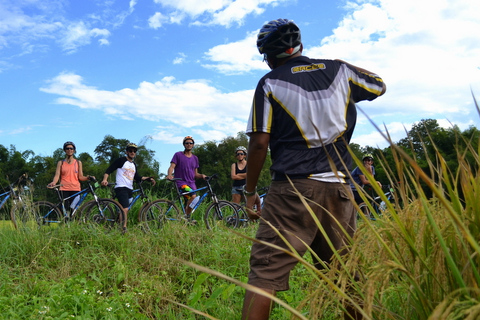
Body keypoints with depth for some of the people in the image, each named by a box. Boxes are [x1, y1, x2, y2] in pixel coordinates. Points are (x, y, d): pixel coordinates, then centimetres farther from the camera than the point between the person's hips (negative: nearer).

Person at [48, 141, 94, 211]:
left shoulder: (78, 163, 14)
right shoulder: (60, 163, 13)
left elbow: (80, 177, 10)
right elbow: (57, 175, 3)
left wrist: (88, 177, -10)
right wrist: (53, 182, -18)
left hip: (75, 189, 0)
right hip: (64, 189, 0)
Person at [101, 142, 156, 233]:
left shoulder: (134, 165, 20)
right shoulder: (121, 160, -1)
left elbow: (137, 177, 22)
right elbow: (108, 170, -4)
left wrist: (148, 178, 10)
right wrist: (105, 179, -21)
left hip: (129, 189, 7)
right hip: (121, 188, -7)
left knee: (125, 210, 10)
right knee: (125, 209, -21)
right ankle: (124, 228, -19)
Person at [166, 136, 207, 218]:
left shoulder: (195, 158, 19)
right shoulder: (178, 155, 4)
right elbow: (172, 166, -8)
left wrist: (201, 175, -1)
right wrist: (169, 175, -29)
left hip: (191, 183, 6)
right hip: (181, 182, -5)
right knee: (193, 196, -28)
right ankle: (186, 216, -15)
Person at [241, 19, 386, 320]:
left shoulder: (270, 83, 1)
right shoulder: (340, 70, 11)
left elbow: (259, 143, -6)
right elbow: (380, 86, 29)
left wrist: (250, 191, 4)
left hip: (292, 188, -4)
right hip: (338, 189, 5)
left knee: (265, 272, -3)